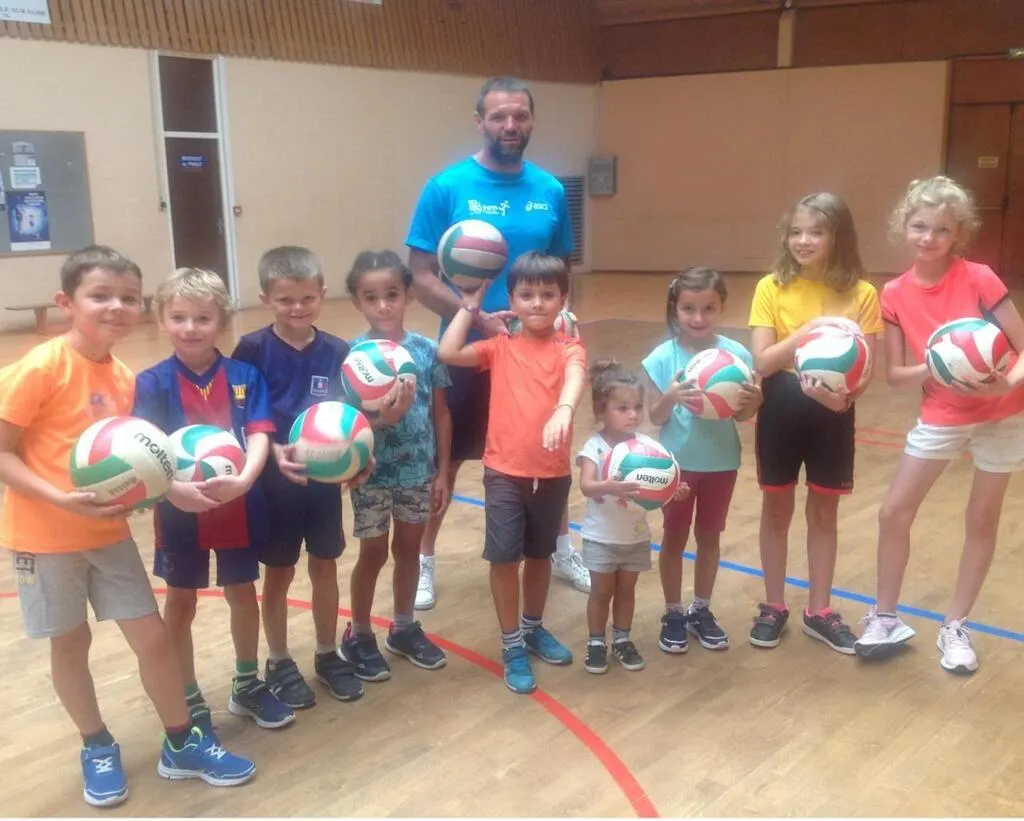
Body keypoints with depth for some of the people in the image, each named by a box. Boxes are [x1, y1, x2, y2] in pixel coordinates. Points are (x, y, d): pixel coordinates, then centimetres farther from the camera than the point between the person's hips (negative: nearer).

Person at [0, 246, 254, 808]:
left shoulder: (123, 377, 0)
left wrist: (170, 487, -10)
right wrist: (61, 499, -27)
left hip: (108, 530, 5)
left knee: (152, 636, 7)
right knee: (70, 642, 12)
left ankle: (182, 744, 24)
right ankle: (97, 750, 33)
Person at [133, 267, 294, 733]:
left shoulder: (245, 376, -6)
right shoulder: (153, 383, -9)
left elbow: (260, 435, -14)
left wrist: (243, 480, -34)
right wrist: (177, 486, -37)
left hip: (239, 506, 1)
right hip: (180, 511, -1)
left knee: (243, 595, 17)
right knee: (180, 604, 13)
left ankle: (247, 685, 38)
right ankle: (189, 700, 30)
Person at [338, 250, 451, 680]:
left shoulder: (426, 350, -6)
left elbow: (441, 413, 1)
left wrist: (442, 472, 2)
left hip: (418, 470, 3)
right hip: (373, 472, -3)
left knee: (409, 548, 17)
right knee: (373, 553, 10)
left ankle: (404, 628, 35)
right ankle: (359, 635, 29)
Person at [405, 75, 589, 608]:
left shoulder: (550, 191, 1)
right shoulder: (447, 188, -10)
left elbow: (562, 269, 11)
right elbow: (421, 277, -11)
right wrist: (477, 319, -23)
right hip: (467, 350, -3)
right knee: (446, 459, 10)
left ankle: (561, 549, 38)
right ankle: (423, 560, 28)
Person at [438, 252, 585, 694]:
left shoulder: (569, 348, -3)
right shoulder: (500, 346, 2)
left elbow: (575, 378, -26)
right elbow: (447, 353, -10)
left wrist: (564, 410, -47)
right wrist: (470, 306, -3)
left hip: (552, 472, 0)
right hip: (503, 470, 0)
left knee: (540, 554, 17)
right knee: (504, 556, -1)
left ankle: (534, 627, 39)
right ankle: (512, 646, 16)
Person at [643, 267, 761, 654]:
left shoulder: (737, 355, -8)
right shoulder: (662, 358, -12)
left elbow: (742, 415, -2)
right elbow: (656, 418, -9)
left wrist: (753, 400, -23)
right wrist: (671, 397, -29)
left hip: (721, 461, 2)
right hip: (677, 461, -2)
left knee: (710, 536, 16)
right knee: (674, 538, 12)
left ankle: (701, 610, 33)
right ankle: (673, 614, 27)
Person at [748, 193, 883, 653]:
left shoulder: (861, 294, -5)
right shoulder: (771, 288, -6)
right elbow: (761, 362, -12)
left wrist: (845, 395, -25)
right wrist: (806, 331, -25)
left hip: (832, 415, 0)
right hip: (781, 412, 0)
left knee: (824, 512, 12)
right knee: (776, 509, 11)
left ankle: (819, 611, 27)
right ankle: (773, 606, 26)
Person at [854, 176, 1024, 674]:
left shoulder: (979, 279, -16)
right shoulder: (895, 295, -8)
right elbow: (894, 374, -7)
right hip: (940, 418, 2)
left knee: (982, 520, 9)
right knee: (894, 512, 1)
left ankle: (955, 627, 25)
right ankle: (886, 619, 19)